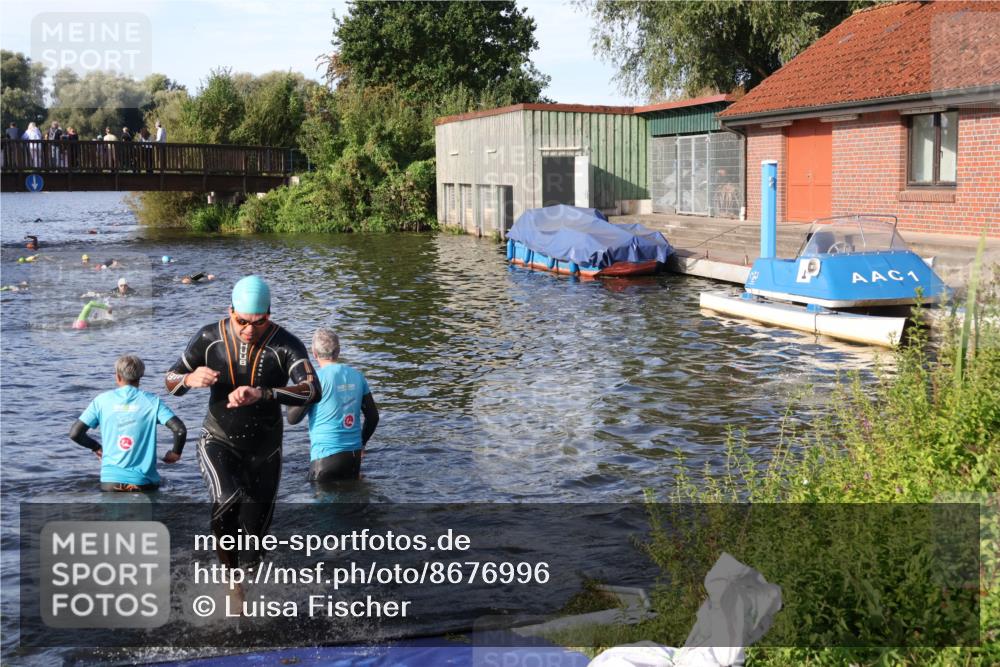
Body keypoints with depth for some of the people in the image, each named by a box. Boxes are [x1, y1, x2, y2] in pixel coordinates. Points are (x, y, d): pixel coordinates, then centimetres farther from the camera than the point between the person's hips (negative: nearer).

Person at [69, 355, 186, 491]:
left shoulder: (102, 400, 4)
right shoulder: (152, 401, 1)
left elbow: (74, 433, 4)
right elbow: (180, 429, -9)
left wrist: (96, 447, 21)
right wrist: (175, 453, 9)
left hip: (110, 481, 1)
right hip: (143, 482, -1)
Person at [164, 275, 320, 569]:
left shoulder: (285, 345, -19)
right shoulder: (210, 338, -12)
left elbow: (312, 390, -35)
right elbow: (171, 382, -2)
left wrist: (262, 394, -50)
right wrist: (190, 379, -27)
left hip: (264, 449, 1)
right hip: (218, 442, 0)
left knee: (255, 528, 11)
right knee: (227, 500, -30)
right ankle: (229, 568, -8)